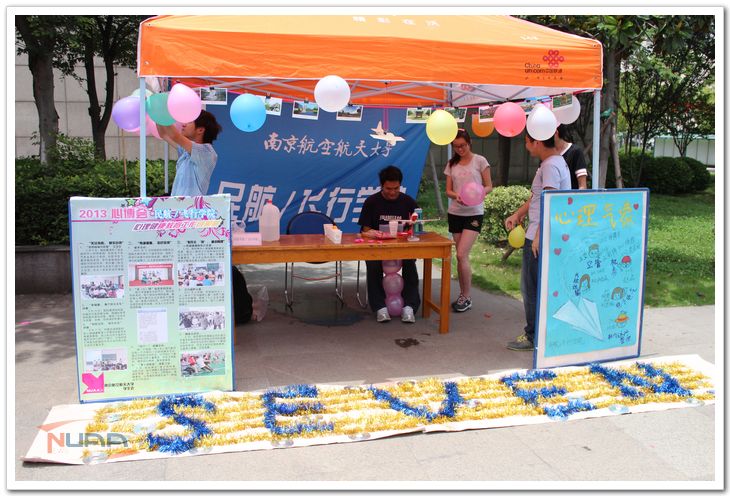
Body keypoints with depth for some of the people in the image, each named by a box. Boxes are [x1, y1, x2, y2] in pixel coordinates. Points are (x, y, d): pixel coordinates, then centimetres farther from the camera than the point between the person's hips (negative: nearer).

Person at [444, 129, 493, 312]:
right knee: (461, 257, 7)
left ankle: (466, 297, 0)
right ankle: (463, 295, 16)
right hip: (455, 213, 4)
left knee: (461, 255, -13)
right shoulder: (451, 164, 10)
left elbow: (488, 187, 0)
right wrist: (456, 196, -15)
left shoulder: (479, 161, -1)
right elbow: (448, 190, 8)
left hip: (474, 213, -4)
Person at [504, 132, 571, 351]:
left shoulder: (551, 166, -18)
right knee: (543, 287, 16)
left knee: (532, 288, -1)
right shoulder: (552, 162, 15)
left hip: (541, 239, -10)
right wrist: (517, 214, 14)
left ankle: (533, 337, 9)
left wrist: (538, 237, -23)